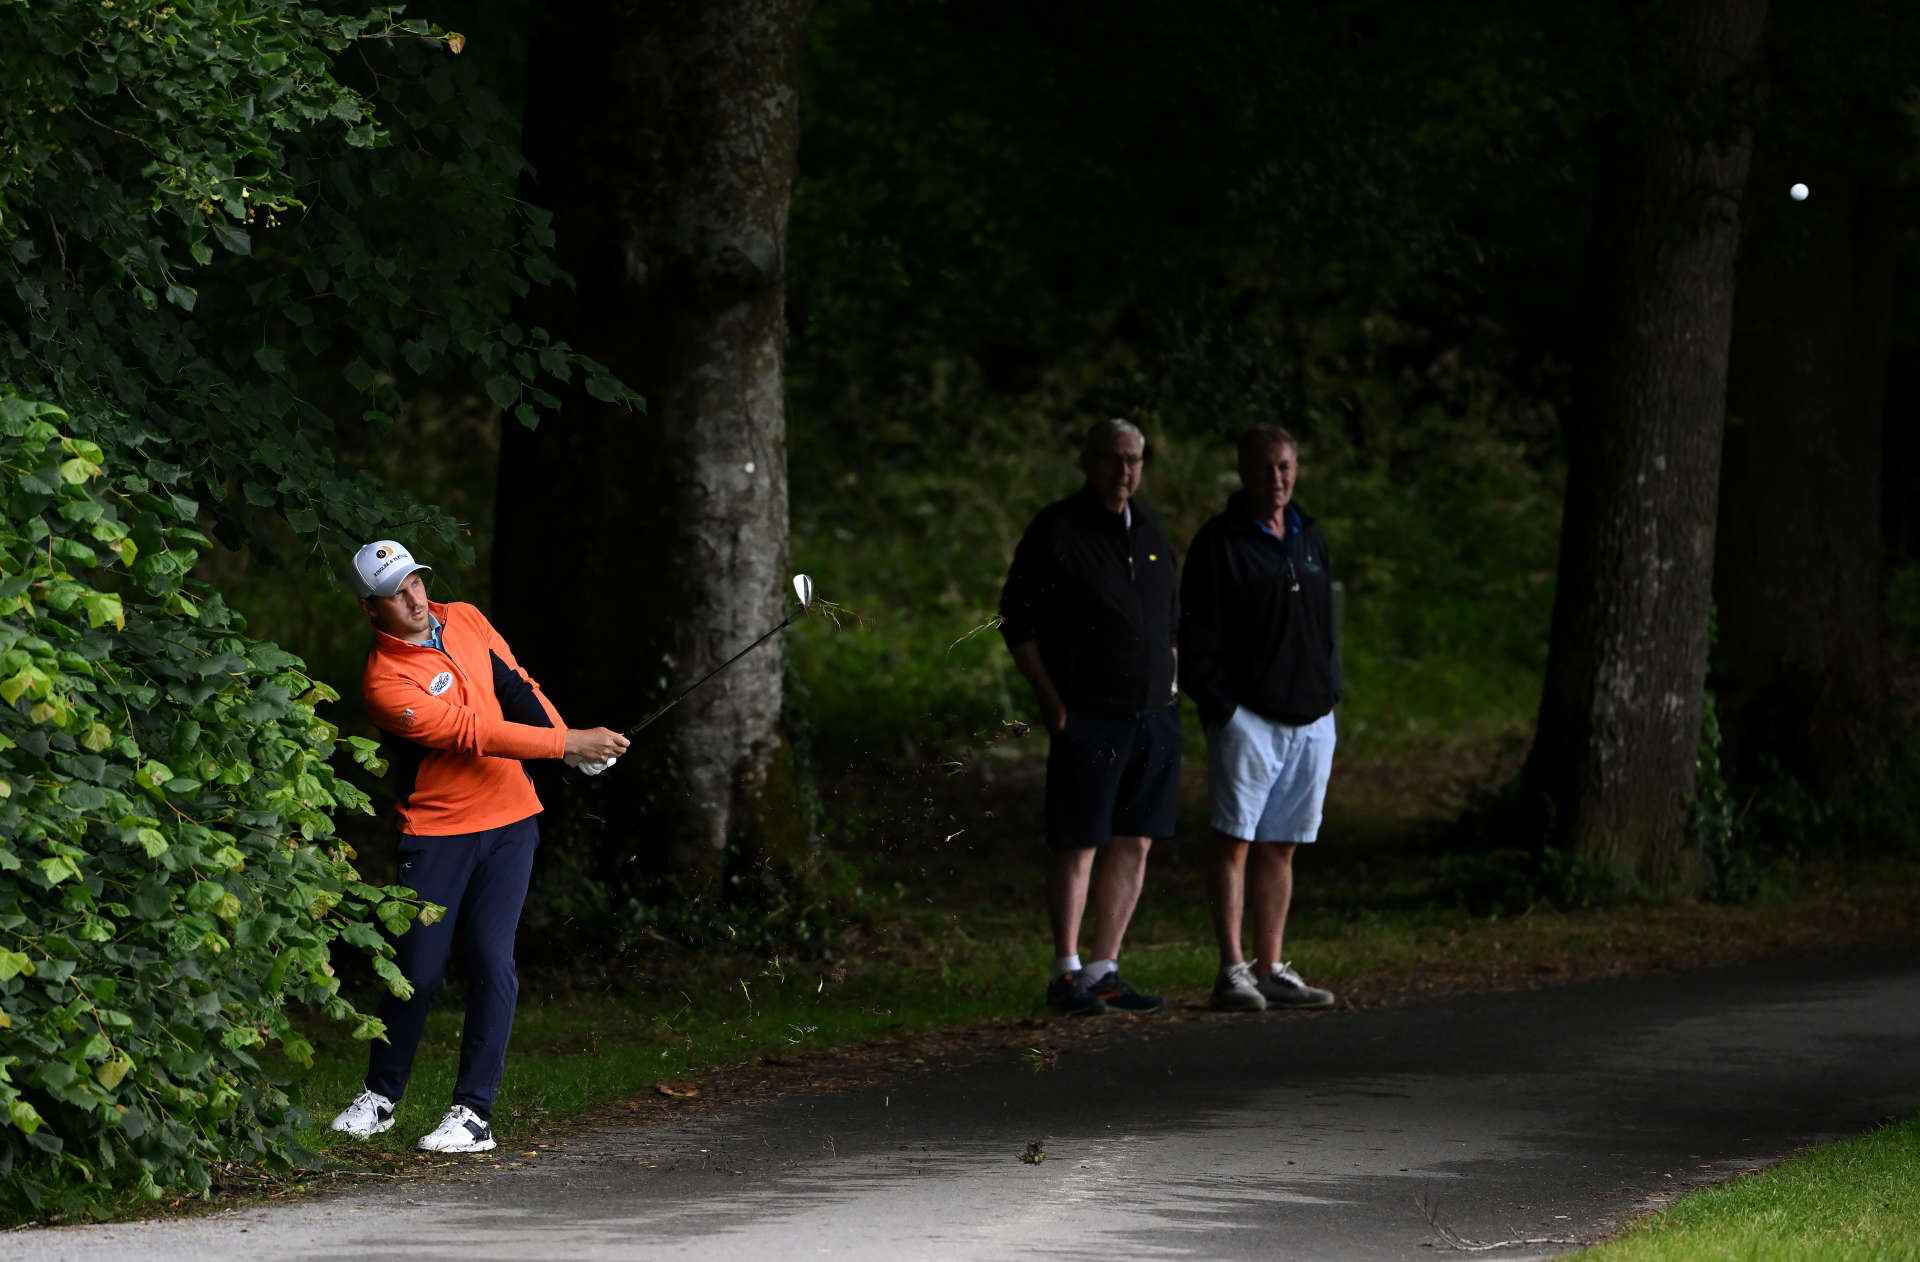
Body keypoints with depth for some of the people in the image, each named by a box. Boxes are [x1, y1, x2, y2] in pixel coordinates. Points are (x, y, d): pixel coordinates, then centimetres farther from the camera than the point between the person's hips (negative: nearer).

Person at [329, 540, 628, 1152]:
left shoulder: (465, 621, 6)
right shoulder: (385, 682, -16)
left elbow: (517, 689, 13)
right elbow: (472, 732, -22)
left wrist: (571, 738, -6)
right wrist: (568, 744, -25)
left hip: (508, 823, 3)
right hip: (435, 833, -3)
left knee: (492, 961, -8)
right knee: (417, 969, -1)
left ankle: (475, 1112, -6)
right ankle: (381, 1096, 21)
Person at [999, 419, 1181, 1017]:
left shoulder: (1149, 531, 15)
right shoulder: (1055, 531, -4)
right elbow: (1018, 622, -5)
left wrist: (1170, 688, 14)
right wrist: (1050, 700, -12)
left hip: (1154, 717, 6)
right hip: (1088, 716, -6)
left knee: (1134, 844, 5)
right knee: (1077, 847, -5)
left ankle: (1104, 971, 10)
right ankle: (1066, 975, 0)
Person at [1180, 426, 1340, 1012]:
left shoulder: (1308, 541, 17)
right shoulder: (1219, 543, -3)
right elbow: (1198, 638, -7)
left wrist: (1330, 698, 14)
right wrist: (1220, 710, -13)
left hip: (1310, 721, 6)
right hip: (1248, 717, -6)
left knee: (1280, 849, 8)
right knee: (1235, 843, -9)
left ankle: (1271, 970, 11)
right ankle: (1232, 971, -11)